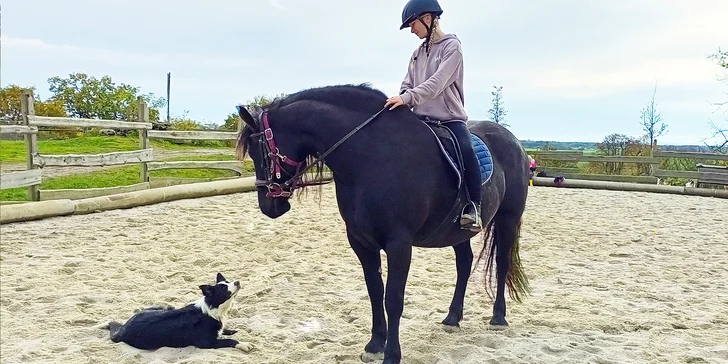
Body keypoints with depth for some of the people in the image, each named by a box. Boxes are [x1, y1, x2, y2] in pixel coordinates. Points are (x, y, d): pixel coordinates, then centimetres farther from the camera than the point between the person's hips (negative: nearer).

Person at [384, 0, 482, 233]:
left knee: (466, 152, -33)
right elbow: (407, 85, 12)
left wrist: (408, 98, -32)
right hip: (422, 119, 7)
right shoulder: (418, 53, 15)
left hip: (449, 118, -6)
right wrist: (400, 103, -10)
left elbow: (437, 83, -19)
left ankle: (473, 207, -23)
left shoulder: (452, 46, -5)